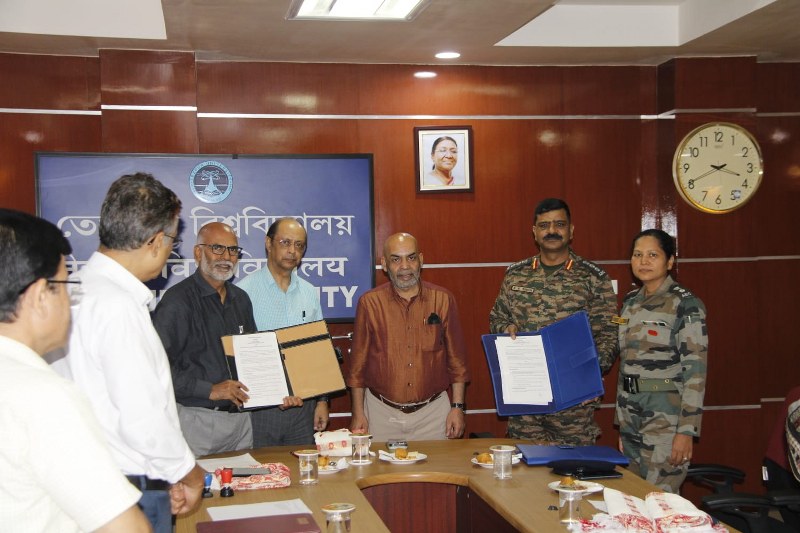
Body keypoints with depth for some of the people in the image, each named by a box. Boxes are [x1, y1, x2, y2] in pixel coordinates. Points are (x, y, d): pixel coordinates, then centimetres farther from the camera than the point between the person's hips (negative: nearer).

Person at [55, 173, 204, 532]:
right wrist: (188, 473, -5)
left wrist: (168, 475, 13)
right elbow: (143, 420, -23)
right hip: (132, 491, -8)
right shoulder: (118, 305, -22)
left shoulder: (82, 287, 5)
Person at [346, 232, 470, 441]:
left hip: (433, 413, 1)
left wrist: (457, 407, 2)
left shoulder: (443, 300, 1)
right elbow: (358, 363, 3)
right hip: (382, 414, -1)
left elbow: (456, 359, 5)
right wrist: (358, 414, 0)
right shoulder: (369, 303, -2)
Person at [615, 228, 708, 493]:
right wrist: (621, 423, 16)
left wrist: (686, 431, -18)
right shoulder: (630, 302, 11)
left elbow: (695, 370, -13)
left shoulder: (685, 305, -9)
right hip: (631, 416, 7)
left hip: (665, 415, -7)